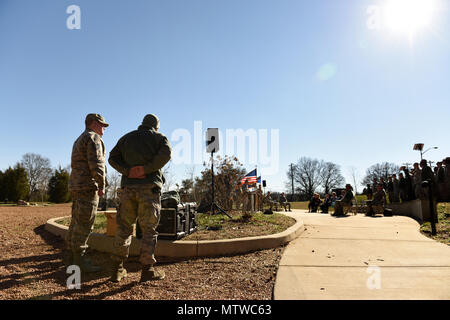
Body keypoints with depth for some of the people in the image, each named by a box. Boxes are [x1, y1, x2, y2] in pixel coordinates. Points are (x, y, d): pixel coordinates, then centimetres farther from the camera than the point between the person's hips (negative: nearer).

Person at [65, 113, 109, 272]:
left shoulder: (79, 140, 24)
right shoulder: (93, 138, -8)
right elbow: (96, 164, -19)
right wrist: (102, 186, -11)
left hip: (77, 187, 10)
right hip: (88, 186, -10)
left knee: (77, 222, 13)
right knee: (84, 224, -8)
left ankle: (69, 256, 19)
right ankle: (79, 259, -5)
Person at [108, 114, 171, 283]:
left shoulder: (126, 138, 20)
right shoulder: (158, 137, 9)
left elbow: (112, 158, 6)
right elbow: (166, 153, -13)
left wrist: (128, 171, -6)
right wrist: (145, 169, -13)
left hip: (128, 187, 3)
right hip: (149, 187, -3)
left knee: (124, 227, 10)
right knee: (149, 229, 2)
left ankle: (117, 269, 11)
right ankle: (147, 269, 2)